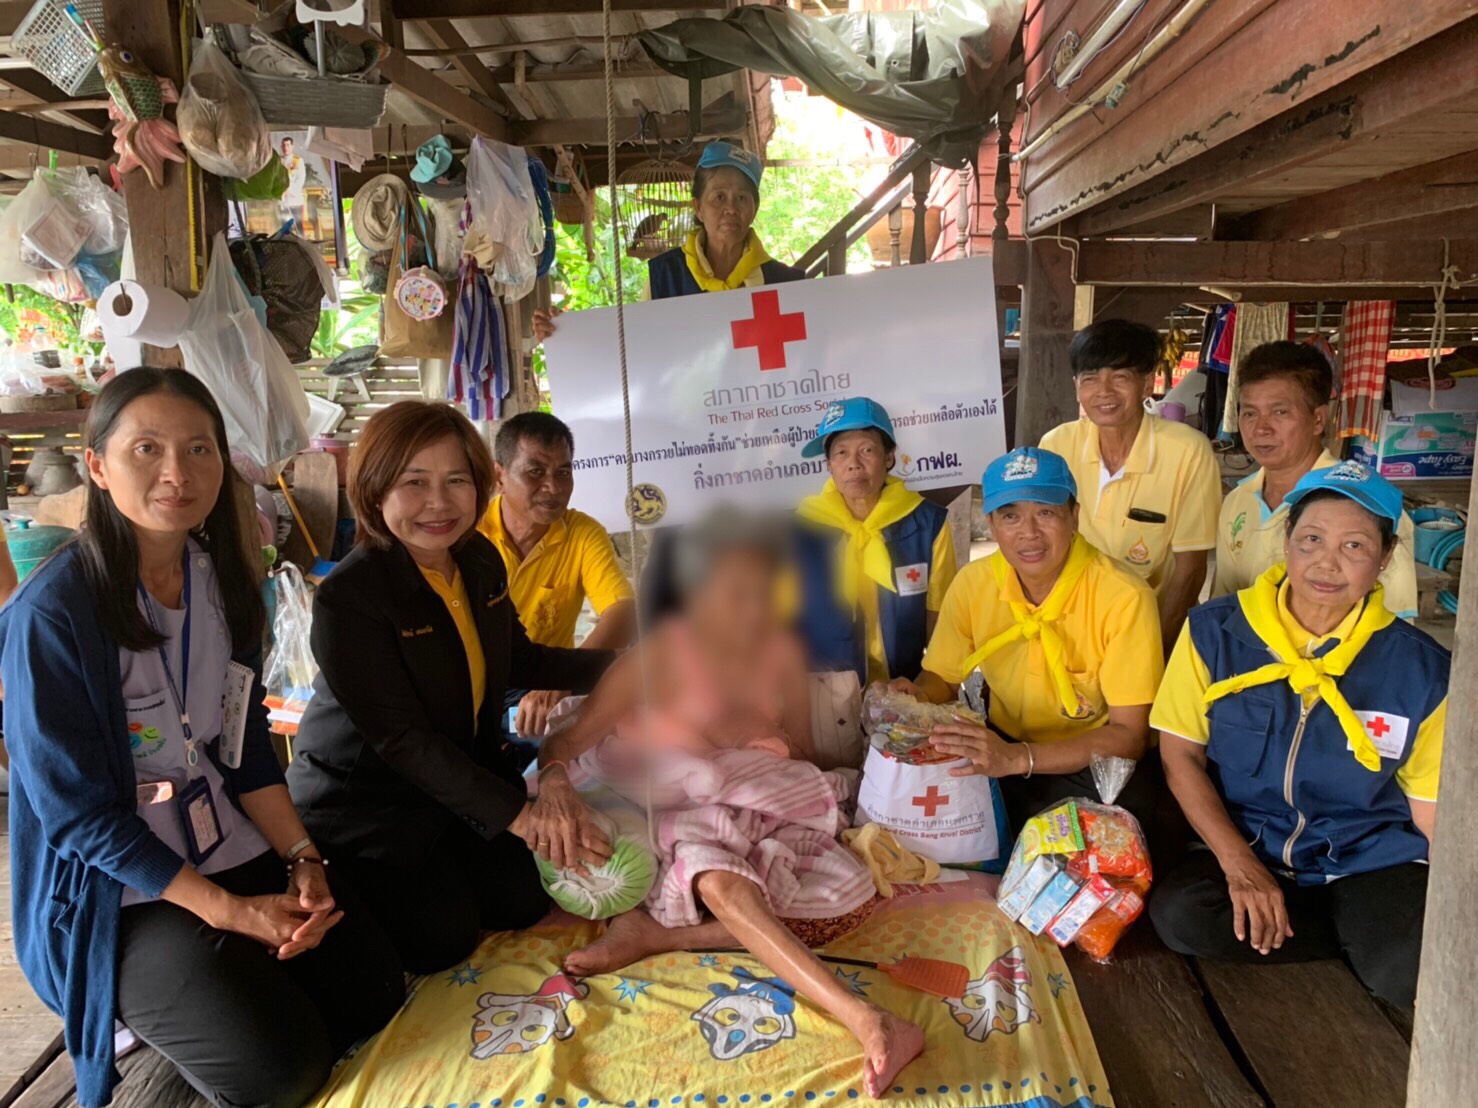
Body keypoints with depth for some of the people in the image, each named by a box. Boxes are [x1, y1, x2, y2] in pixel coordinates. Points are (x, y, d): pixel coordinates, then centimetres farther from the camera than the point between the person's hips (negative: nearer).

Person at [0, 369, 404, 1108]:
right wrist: (228, 911, -19)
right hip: (111, 892, -6)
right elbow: (76, 809, -19)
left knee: (374, 995, 2)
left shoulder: (223, 583, -1)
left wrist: (303, 858, -6)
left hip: (233, 848, 6)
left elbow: (245, 747, 6)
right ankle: (162, 1018, 13)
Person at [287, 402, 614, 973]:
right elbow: (401, 740, -28)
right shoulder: (347, 597, -28)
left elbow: (518, 661, 9)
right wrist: (517, 815, -30)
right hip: (363, 800, -6)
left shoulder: (481, 561, -6)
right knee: (442, 938, -9)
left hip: (464, 773, 6)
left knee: (521, 902, 1)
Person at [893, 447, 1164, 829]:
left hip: (1096, 762, -3)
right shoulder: (973, 583, -7)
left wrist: (1017, 758, -34)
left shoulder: (1124, 598, -20)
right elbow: (941, 679, 5)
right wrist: (917, 696, -21)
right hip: (1002, 747, 4)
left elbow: (1130, 736, -20)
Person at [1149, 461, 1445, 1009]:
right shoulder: (1216, 631, -7)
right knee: (1178, 913, -28)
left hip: (1371, 862, -1)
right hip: (1248, 848, 2)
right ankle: (1356, 934, -3)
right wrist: (1239, 865, -15)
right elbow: (1180, 754, -5)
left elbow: (1435, 812, 2)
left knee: (1414, 972, -31)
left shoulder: (1420, 668, -6)